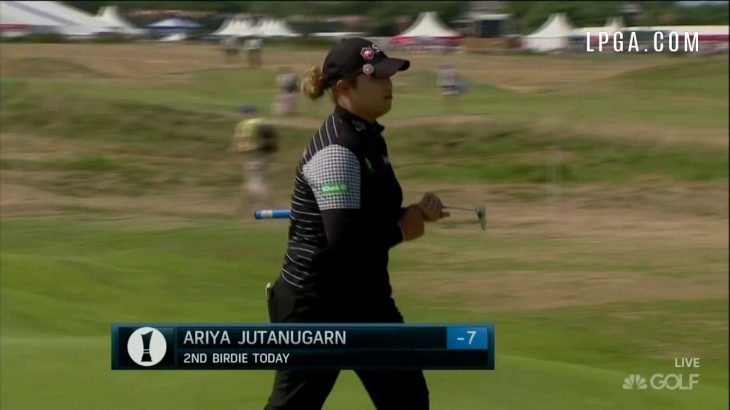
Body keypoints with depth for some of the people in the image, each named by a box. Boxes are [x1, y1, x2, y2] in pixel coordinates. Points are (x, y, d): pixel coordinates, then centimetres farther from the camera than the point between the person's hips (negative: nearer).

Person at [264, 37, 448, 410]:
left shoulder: (369, 138, 8)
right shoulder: (336, 152, -22)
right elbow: (345, 238, -30)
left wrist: (415, 213, -2)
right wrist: (401, 231, -14)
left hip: (364, 296, 10)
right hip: (316, 305, -10)